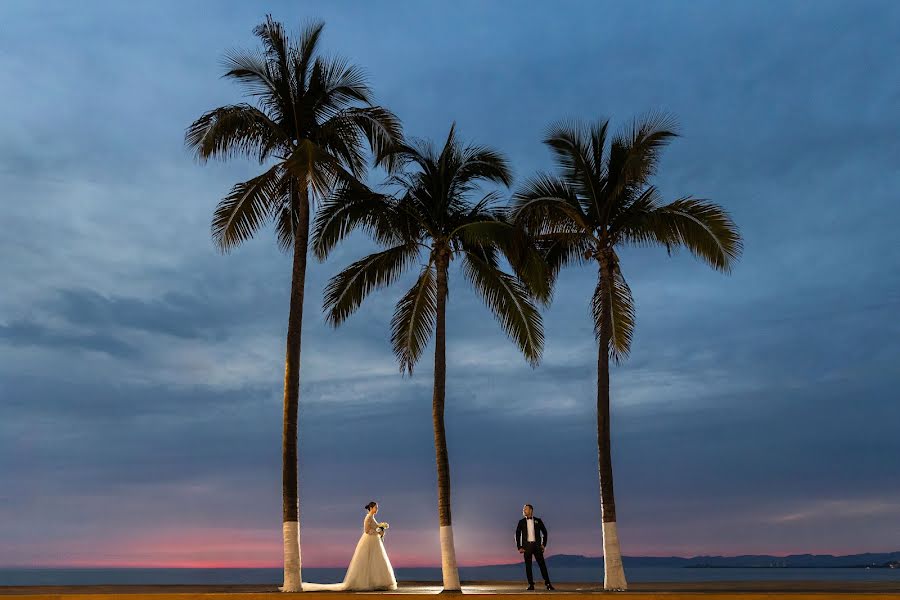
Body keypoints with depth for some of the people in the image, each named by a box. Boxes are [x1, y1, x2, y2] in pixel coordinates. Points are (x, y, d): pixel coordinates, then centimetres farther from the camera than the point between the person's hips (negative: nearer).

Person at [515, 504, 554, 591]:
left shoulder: (538, 521, 6)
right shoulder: (521, 522, 8)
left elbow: (545, 532, 11)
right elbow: (517, 535, 9)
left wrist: (543, 544, 2)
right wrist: (519, 547, 1)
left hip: (536, 545, -1)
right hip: (526, 546, 1)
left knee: (542, 564, -5)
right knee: (528, 566, -1)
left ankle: (548, 584, -3)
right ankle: (531, 585, 4)